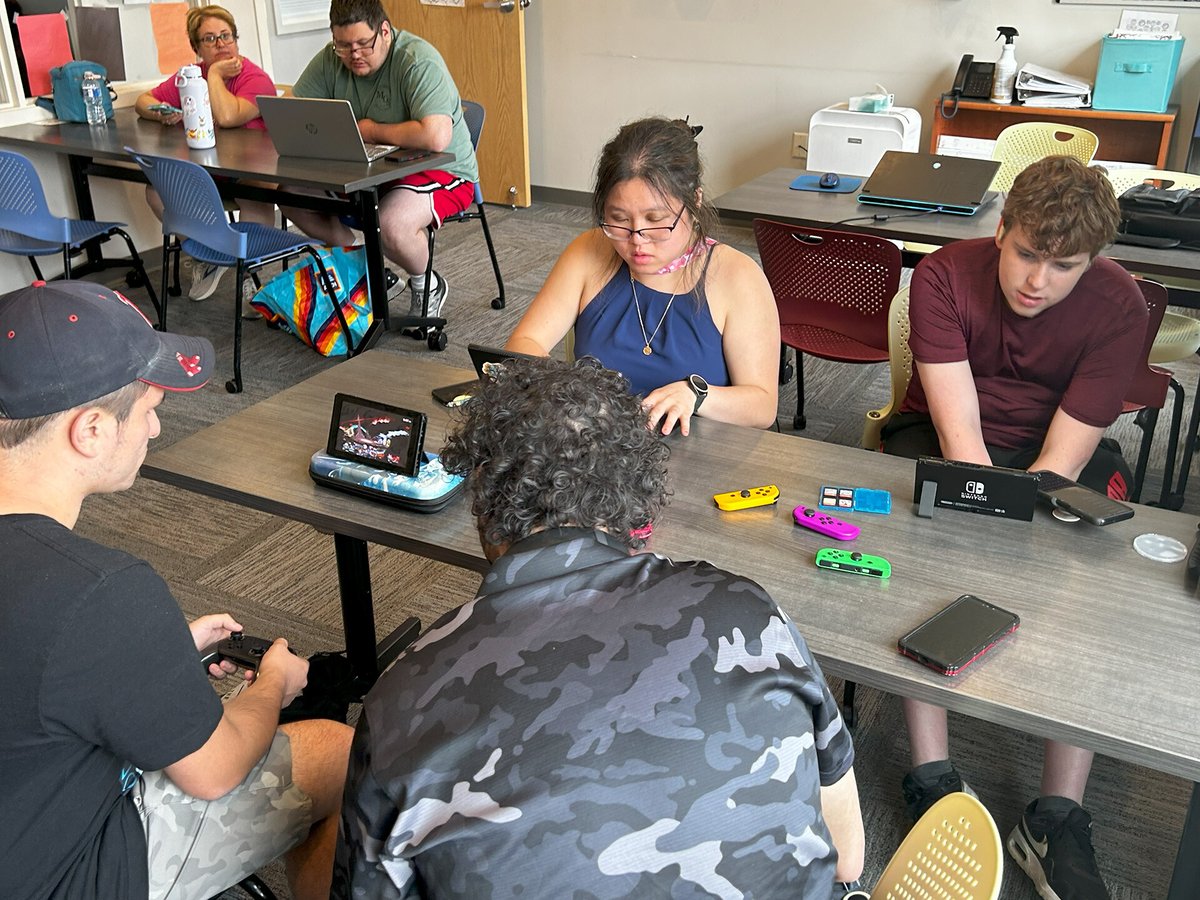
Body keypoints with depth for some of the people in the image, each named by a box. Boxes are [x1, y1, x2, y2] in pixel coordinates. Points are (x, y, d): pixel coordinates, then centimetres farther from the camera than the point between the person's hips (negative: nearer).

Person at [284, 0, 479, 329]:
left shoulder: (418, 61, -22)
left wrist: (371, 130, -20)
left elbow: (435, 137, -36)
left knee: (392, 224, -36)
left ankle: (427, 286, -2)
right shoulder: (330, 59, -2)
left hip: (441, 170, -7)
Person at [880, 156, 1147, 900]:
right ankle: (932, 778, -21)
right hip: (943, 441, 0)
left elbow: (1063, 457, -22)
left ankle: (1058, 815, -17)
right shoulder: (945, 276, -19)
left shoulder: (1119, 306, -17)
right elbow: (959, 430, -25)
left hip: (1060, 455, 1)